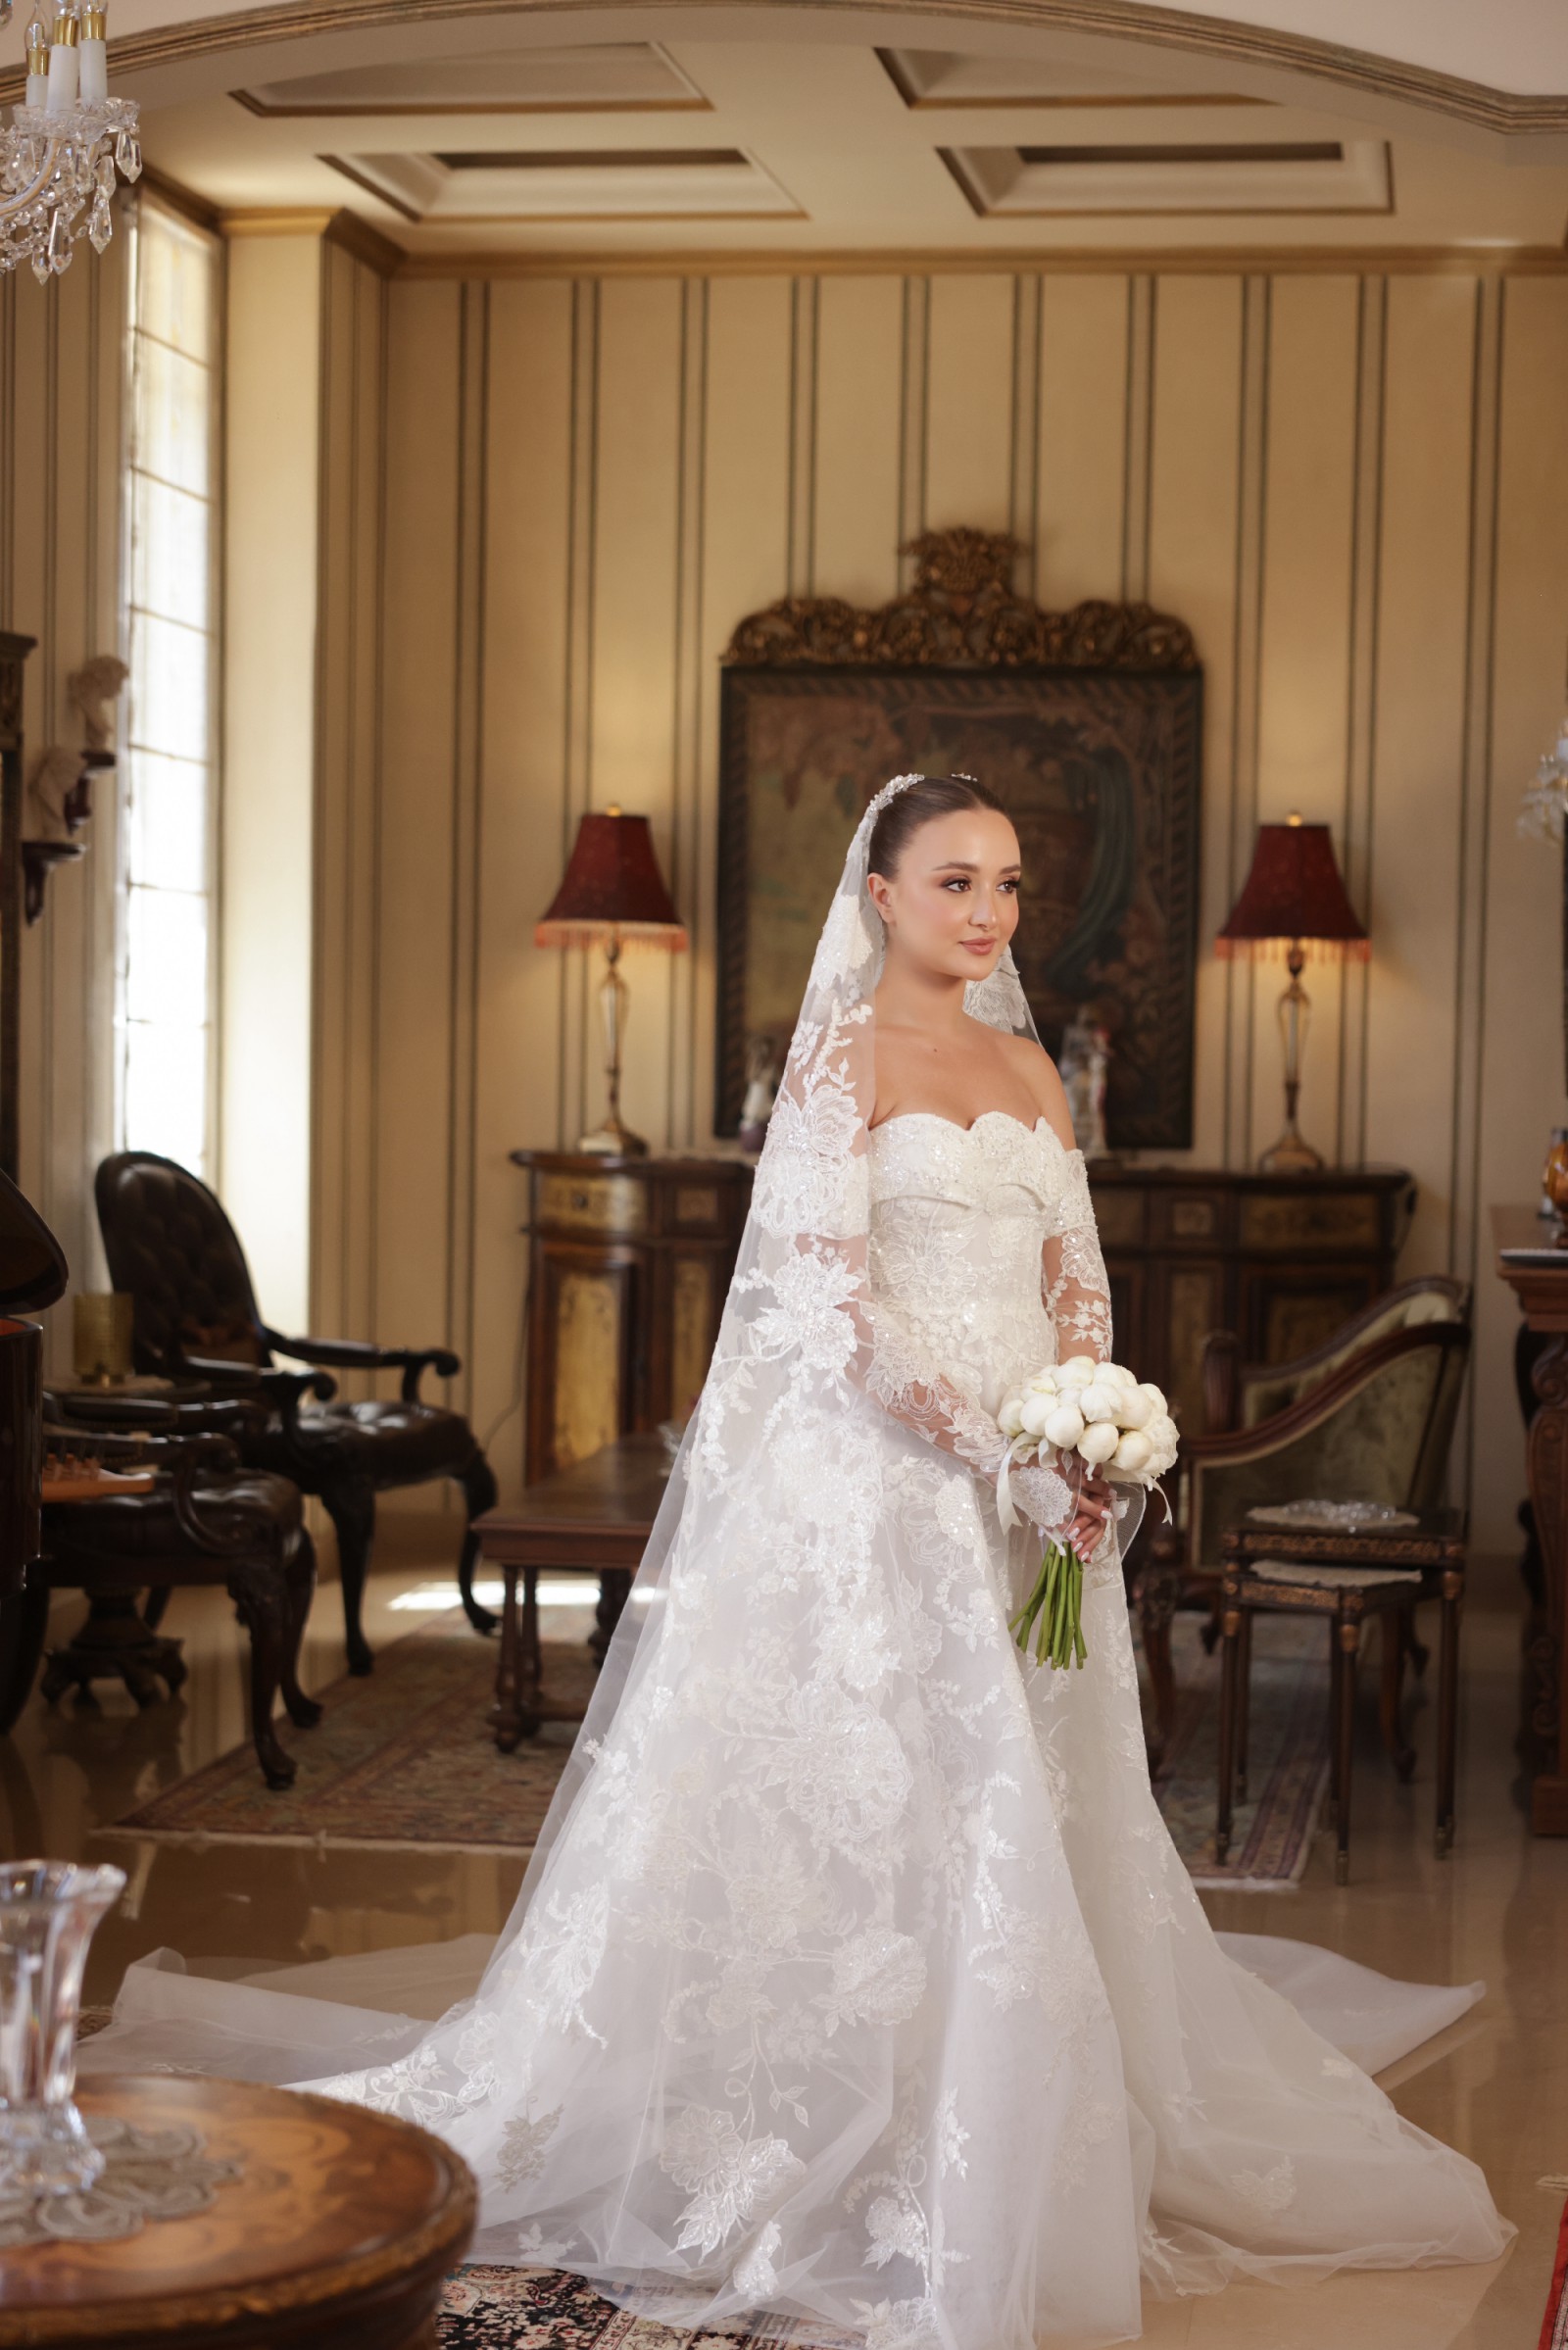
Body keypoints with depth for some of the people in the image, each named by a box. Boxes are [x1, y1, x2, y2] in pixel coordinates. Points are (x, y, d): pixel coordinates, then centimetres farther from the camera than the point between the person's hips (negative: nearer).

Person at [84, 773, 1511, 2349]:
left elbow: (1076, 1277, 13)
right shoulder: (842, 1052, -6)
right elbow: (833, 1292, -14)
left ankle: (1013, 2136, 22)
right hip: (872, 1477, -7)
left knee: (1021, 1808, 10)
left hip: (1027, 1492, 7)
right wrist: (1001, 1453, -19)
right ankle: (849, 2163, 5)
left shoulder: (1028, 1067, 15)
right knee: (865, 1798, -5)